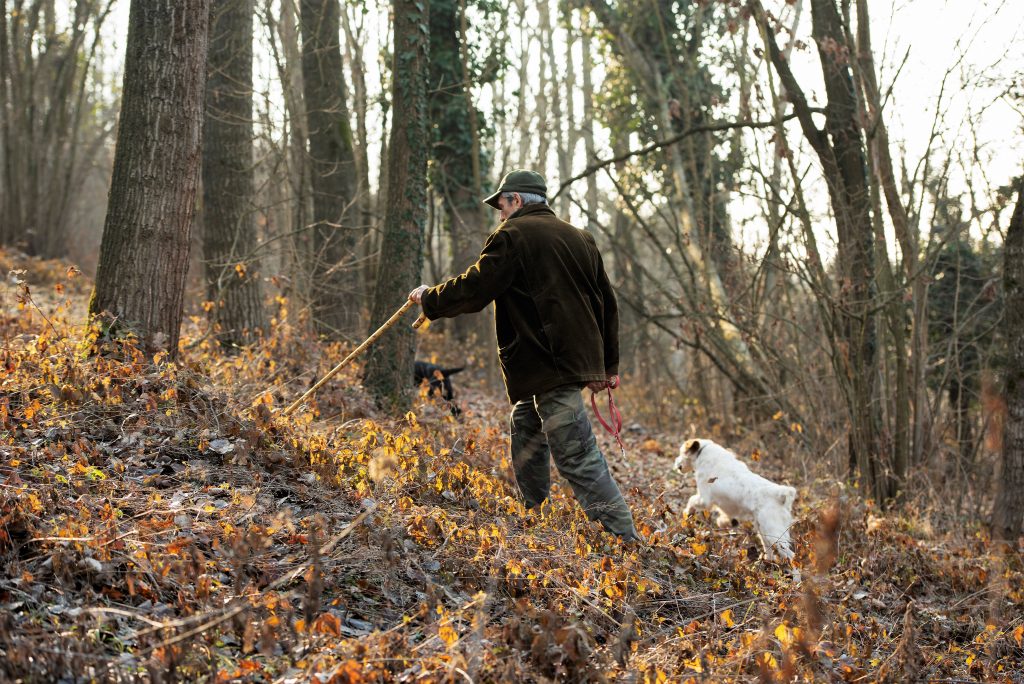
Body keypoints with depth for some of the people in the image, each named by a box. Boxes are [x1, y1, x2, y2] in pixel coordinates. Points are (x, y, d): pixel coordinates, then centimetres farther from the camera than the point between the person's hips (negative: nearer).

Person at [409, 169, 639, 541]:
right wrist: (608, 364, 24)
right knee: (526, 430, 24)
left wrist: (429, 298, 9)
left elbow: (472, 290, -10)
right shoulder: (580, 238, 16)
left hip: (551, 367, -9)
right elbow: (606, 303, 18)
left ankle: (625, 541, -14)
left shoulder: (512, 236, -7)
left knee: (577, 458, -10)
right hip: (581, 356, 9)